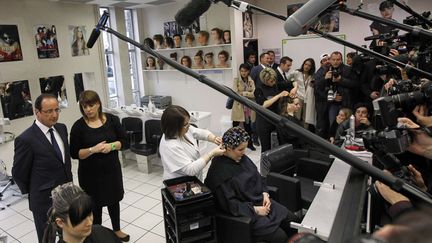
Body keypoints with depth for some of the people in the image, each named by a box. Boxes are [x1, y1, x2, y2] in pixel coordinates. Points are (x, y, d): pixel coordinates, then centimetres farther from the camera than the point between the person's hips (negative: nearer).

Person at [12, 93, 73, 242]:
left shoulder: (61, 128, 0)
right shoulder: (25, 139, -20)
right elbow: (19, 173, -10)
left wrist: (69, 181, 12)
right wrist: (33, 194, 2)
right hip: (44, 201, -5)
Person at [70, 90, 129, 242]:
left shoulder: (112, 119, -5)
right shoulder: (78, 126, -10)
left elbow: (125, 142, -3)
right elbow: (74, 153, -9)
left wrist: (111, 146, -21)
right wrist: (93, 149, -24)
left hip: (112, 169, 3)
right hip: (90, 173, -2)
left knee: (114, 200, 19)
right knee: (95, 205, 11)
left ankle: (117, 230, 40)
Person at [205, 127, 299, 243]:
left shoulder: (242, 158, 2)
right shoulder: (219, 171, -22)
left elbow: (257, 177, 15)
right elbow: (229, 204, -22)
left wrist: (265, 194, -3)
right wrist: (255, 210, -19)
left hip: (261, 202, 8)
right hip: (244, 211, -8)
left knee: (294, 221, 1)